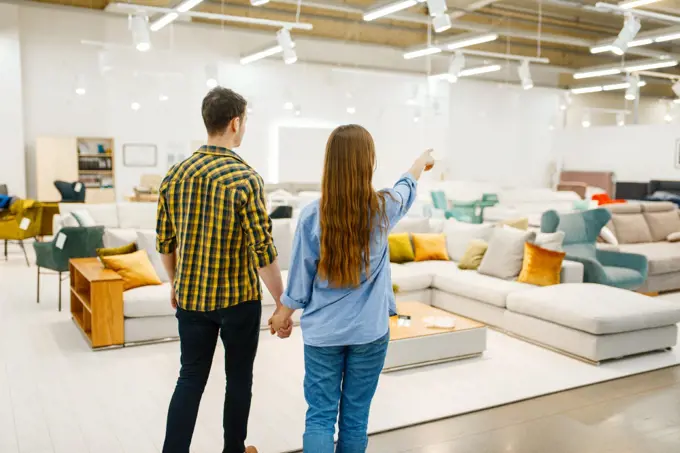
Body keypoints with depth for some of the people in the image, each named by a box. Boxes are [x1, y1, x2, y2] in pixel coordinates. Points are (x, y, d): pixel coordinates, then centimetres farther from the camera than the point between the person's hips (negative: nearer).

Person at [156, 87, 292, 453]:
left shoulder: (175, 175, -1)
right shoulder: (245, 178, -17)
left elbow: (165, 242, 6)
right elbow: (263, 252, -19)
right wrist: (282, 304, -9)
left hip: (191, 297, 4)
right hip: (239, 298, -4)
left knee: (190, 378, 13)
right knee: (238, 377, 15)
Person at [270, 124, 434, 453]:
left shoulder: (312, 214, -11)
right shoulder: (383, 208, -8)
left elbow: (300, 273, -3)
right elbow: (407, 186, 15)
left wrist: (284, 312, 15)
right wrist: (422, 161, 37)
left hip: (322, 331, 0)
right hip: (369, 331, 1)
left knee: (320, 416, 7)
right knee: (355, 417, 13)